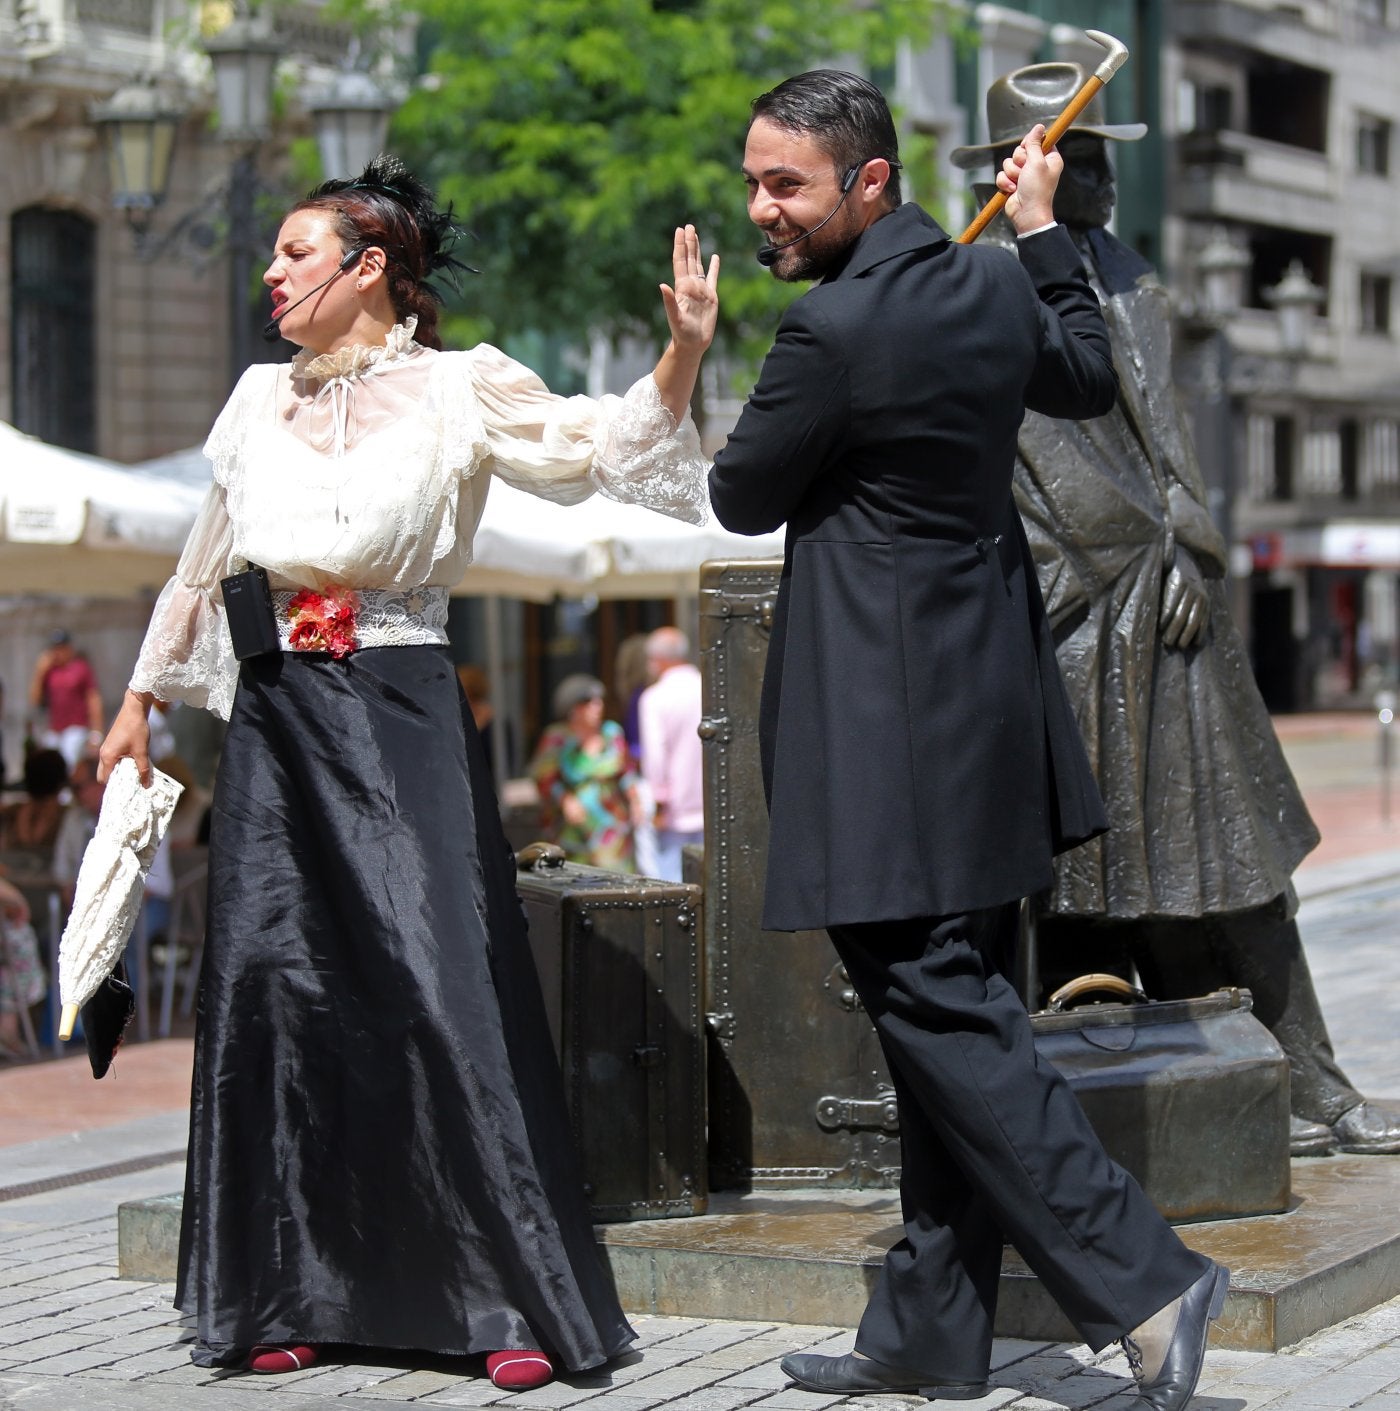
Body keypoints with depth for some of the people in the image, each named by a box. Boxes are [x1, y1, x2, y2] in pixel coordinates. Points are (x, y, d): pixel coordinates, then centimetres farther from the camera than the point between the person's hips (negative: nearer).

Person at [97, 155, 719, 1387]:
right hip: (276, 722, 5)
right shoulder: (260, 399, 14)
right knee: (272, 984, 1)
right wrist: (143, 700, 28)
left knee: (443, 989, -11)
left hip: (401, 718, -4)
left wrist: (683, 353, -27)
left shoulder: (457, 392, 0)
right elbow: (205, 564, 23)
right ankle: (288, 1296, 12)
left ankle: (516, 1300, -6)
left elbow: (597, 445, -12)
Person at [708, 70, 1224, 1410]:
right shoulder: (996, 287, 5)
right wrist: (1046, 233, 36)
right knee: (955, 1006, 12)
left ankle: (1142, 1284, -11)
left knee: (937, 1011, -7)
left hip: (887, 722, -9)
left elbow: (743, 497, -5)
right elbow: (1087, 379, 27)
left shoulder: (833, 329, -19)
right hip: (989, 703, 9)